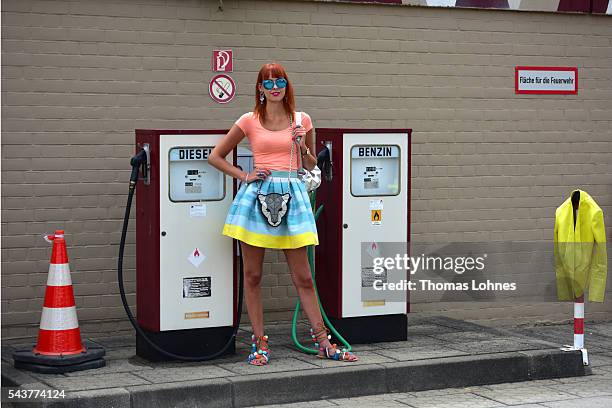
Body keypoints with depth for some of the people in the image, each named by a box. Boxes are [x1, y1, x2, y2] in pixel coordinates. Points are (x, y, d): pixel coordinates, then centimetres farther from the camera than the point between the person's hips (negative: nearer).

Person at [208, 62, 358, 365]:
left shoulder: (302, 121, 10)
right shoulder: (250, 121, 5)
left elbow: (311, 166, 19)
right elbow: (215, 156, 11)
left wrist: (303, 147, -1)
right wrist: (243, 176, 0)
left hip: (291, 193, 1)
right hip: (257, 194, 0)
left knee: (303, 276, 1)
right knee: (252, 275, 2)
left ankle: (323, 342, 8)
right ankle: (259, 343, 11)